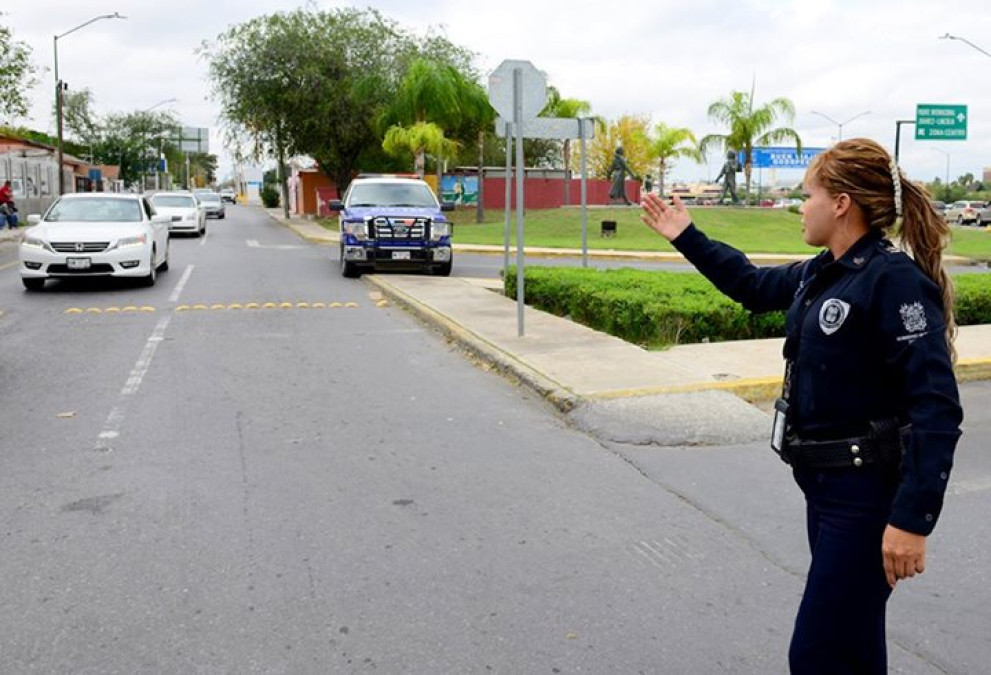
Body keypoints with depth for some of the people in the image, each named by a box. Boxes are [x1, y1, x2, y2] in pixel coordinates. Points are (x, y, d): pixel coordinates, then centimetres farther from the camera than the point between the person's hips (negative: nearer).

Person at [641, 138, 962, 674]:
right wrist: (686, 237, 24)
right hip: (826, 483, 9)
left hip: (867, 494, -9)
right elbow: (753, 286, 26)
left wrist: (912, 519, -28)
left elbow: (937, 409, -24)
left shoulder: (896, 280, -20)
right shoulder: (821, 273, 6)